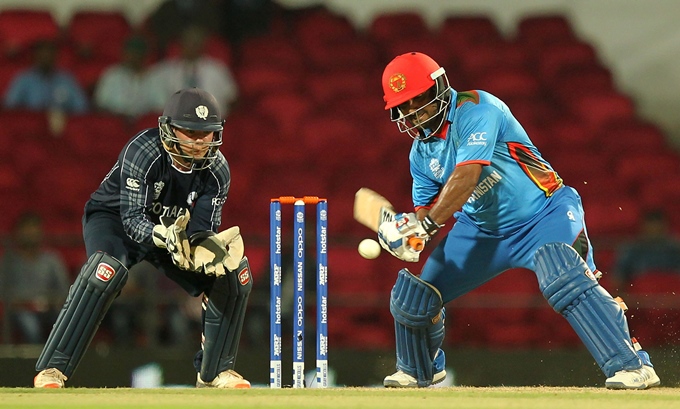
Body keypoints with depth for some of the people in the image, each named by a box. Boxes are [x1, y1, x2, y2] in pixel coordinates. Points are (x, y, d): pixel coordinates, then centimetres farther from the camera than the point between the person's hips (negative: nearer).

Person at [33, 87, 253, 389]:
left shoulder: (217, 169, -16)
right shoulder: (143, 152, -31)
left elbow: (202, 228, -18)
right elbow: (132, 219, -33)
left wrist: (207, 249, -42)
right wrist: (165, 238, -53)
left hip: (175, 228, 6)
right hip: (114, 218, -6)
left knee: (234, 273, -9)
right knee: (106, 271, -36)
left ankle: (214, 370, 7)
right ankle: (51, 369, -32)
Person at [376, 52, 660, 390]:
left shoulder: (474, 110, -20)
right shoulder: (421, 152, 4)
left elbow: (466, 177, -32)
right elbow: (425, 207, 4)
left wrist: (427, 223, -39)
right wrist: (409, 230, -20)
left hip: (543, 217, -8)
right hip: (481, 231, 8)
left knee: (563, 279, -35)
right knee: (412, 295, 5)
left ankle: (633, 365, -35)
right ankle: (419, 370, 35)